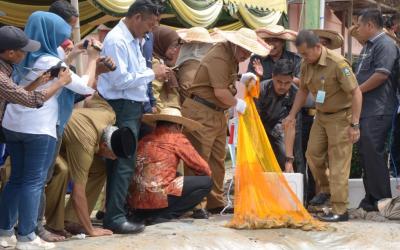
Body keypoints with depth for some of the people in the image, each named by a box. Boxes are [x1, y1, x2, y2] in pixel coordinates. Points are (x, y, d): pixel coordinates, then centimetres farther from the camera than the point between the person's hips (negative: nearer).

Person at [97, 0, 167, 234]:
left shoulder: (134, 40, 13)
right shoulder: (116, 41, -16)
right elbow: (120, 79, -22)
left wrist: (155, 73, 6)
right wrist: (152, 73, -15)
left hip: (133, 107, 10)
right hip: (122, 108, -10)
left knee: (123, 161, 14)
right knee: (124, 162, -9)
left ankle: (117, 209, 22)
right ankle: (115, 217, -6)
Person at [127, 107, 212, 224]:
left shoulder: (145, 139, 17)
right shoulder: (177, 138, 3)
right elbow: (202, 168, 8)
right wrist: (207, 175, 29)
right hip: (157, 198, -7)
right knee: (206, 182, 6)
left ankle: (144, 215, 12)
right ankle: (163, 215, -5)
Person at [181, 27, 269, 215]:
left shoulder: (230, 56, 12)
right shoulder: (219, 58, -20)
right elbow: (220, 92, -23)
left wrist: (241, 79, 8)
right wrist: (237, 103, -9)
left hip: (217, 114, 11)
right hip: (201, 112, -11)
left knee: (217, 160, 13)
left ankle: (216, 203, 20)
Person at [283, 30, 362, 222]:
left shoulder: (337, 63, -24)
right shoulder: (306, 65, -1)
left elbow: (356, 93, -22)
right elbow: (303, 90, 16)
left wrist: (354, 125, -24)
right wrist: (292, 115, 10)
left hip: (340, 116, -7)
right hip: (321, 115, 7)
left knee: (338, 163, -7)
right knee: (313, 154, 10)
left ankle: (339, 210, -4)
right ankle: (325, 189, 35)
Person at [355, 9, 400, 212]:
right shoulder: (368, 46, 20)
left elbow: (381, 75, -21)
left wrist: (356, 91, -13)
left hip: (378, 111, -10)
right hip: (365, 109, 10)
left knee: (373, 153, -10)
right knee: (365, 153, 11)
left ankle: (382, 200, -4)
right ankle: (371, 198, 18)